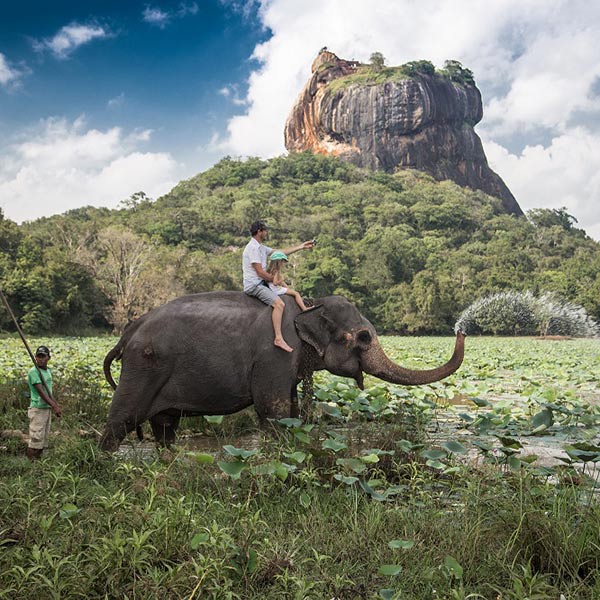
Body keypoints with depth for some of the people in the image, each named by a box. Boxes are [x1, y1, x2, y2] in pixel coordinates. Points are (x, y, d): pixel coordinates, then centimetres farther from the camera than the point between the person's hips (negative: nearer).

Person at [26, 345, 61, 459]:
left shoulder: (48, 371, 11)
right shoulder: (34, 371, -14)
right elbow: (41, 392, -20)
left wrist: (56, 405, 11)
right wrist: (54, 406, -24)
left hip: (47, 409, 8)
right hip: (38, 409, -8)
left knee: (44, 439, 12)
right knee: (36, 439, -7)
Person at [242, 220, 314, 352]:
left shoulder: (261, 247, 15)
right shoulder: (253, 248, -16)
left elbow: (280, 252, 20)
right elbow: (260, 272, -20)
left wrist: (301, 246, 19)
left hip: (261, 283, 11)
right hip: (254, 285, -11)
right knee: (279, 304, -26)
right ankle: (278, 338, -29)